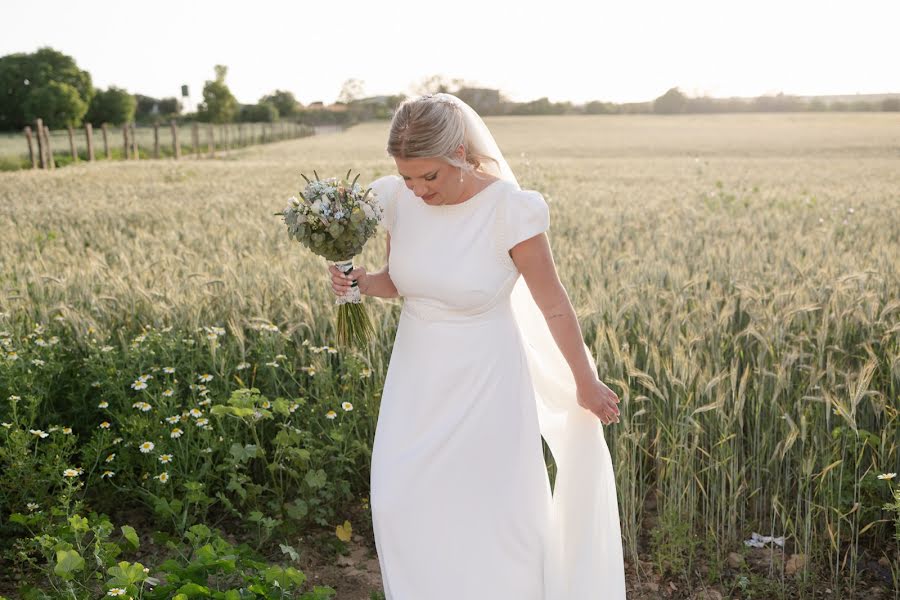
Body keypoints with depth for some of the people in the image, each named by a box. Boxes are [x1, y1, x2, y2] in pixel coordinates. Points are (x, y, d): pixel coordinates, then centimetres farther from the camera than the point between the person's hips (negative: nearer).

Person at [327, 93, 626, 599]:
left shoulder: (510, 209, -20)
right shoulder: (398, 199, -7)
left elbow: (554, 306, -10)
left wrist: (586, 385, 0)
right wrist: (360, 283, -13)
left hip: (484, 383, -4)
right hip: (417, 377, 4)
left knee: (492, 511, 8)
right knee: (399, 505, 8)